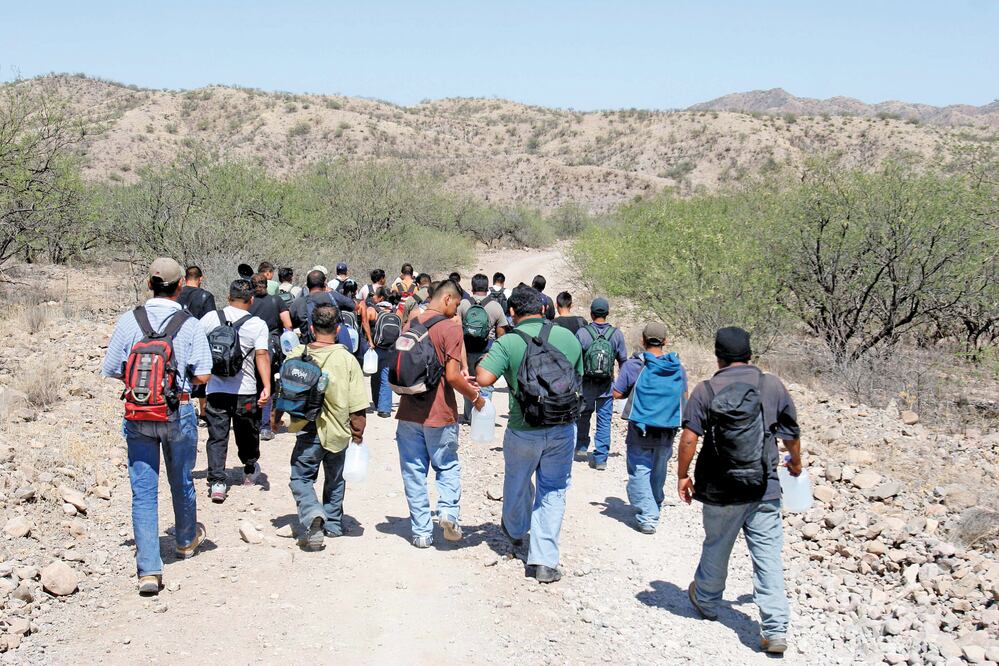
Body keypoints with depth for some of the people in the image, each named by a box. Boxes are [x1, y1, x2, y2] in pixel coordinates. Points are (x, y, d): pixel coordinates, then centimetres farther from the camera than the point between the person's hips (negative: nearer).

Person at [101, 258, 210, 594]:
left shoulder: (128, 321, -5)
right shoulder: (190, 325, -9)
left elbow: (111, 370, -1)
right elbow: (202, 375, -12)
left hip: (138, 414, 0)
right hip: (179, 412, 0)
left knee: (143, 490, 3)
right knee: (181, 481, 20)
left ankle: (149, 569, -2)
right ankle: (186, 540, 43)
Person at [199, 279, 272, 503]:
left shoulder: (211, 318, 0)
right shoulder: (257, 324, -6)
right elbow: (262, 356, -16)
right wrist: (267, 387, -21)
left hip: (215, 389, 1)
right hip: (245, 392, 0)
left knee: (217, 437, 4)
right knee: (247, 434, 19)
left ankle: (217, 482, -7)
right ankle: (250, 471, 37)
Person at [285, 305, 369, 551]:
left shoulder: (296, 355, -5)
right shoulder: (347, 359, -9)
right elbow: (357, 406, -8)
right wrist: (358, 434, 5)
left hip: (308, 431, -1)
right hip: (338, 431, 1)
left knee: (301, 478, 9)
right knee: (335, 480, 21)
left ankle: (313, 515, -16)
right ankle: (333, 524, 32)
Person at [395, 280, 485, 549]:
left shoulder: (411, 323, 8)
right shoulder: (450, 328, -12)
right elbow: (453, 377, -18)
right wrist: (475, 398, -1)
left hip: (409, 413, 4)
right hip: (439, 414, -4)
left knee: (414, 471, 9)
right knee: (447, 466, 15)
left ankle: (422, 532, 11)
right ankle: (448, 510, -6)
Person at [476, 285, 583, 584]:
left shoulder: (507, 343, -14)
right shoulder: (568, 337, -2)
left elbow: (483, 378, -24)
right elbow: (578, 378, 9)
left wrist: (483, 360, -3)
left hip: (524, 430, -2)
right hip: (563, 429, 2)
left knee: (517, 485, 24)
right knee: (553, 492, 11)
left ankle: (515, 531, 50)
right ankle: (544, 561, 8)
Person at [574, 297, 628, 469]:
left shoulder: (582, 333, -9)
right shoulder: (617, 334, -3)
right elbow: (623, 360, 3)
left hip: (586, 385, -1)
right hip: (606, 386, 1)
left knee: (583, 416, 20)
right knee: (604, 421, 5)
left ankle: (581, 448, 27)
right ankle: (600, 458, 4)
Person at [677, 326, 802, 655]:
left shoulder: (706, 390, -6)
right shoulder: (773, 386, 0)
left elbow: (689, 439, -12)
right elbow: (792, 434, 8)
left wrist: (683, 475, 1)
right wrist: (795, 462, 27)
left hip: (720, 491, 0)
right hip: (765, 489, 1)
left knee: (716, 548, 19)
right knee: (768, 556, 3)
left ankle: (706, 601, 42)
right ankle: (776, 629, 0)